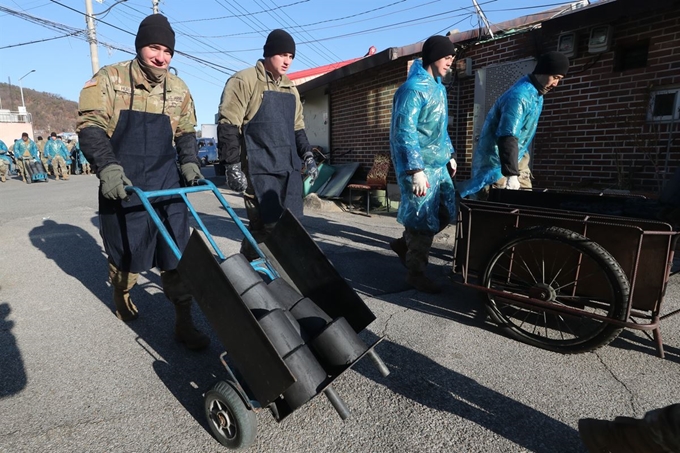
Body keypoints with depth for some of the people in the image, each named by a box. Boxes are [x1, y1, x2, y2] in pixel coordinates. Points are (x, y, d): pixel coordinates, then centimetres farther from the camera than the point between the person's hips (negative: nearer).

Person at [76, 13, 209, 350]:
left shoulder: (178, 89, 8)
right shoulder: (109, 79, -3)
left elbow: (186, 132, 17)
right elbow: (89, 126, -8)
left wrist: (189, 162, 0)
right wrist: (107, 166, -23)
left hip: (167, 184, 2)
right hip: (122, 184, -2)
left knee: (177, 255, -2)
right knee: (125, 252, 11)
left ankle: (183, 322, 7)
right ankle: (121, 295, 42)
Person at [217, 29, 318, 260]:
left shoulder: (291, 89, 19)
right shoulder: (244, 81, -4)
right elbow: (227, 126, -10)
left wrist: (307, 156, 10)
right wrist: (233, 166, -15)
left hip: (289, 168, 7)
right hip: (260, 169, -7)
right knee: (265, 227, -8)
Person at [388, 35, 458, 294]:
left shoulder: (438, 87, 16)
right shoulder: (413, 88, -14)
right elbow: (404, 132, -22)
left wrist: (449, 154, 21)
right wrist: (416, 170, -26)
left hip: (438, 164, 9)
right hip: (419, 166, -9)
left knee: (448, 212, 12)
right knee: (424, 219, -3)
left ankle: (405, 244, 28)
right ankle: (416, 273, 13)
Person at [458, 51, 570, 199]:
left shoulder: (537, 95, 9)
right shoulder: (519, 96, -22)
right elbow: (508, 137, -32)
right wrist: (512, 174, -37)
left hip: (517, 159, 10)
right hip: (497, 163, -10)